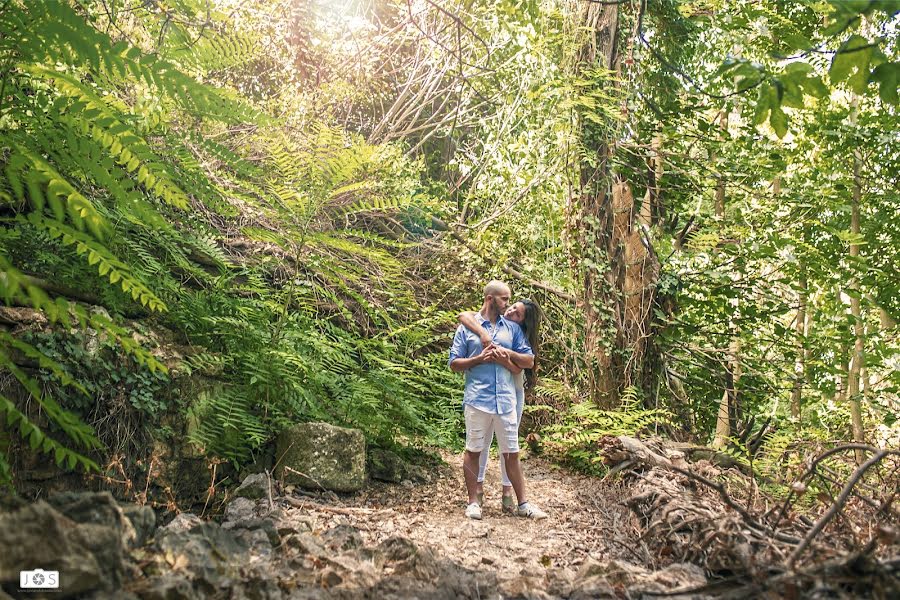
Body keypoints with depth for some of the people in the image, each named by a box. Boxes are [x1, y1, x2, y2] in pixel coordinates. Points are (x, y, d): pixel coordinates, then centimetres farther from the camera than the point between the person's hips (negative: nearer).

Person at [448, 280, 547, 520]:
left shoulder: (513, 328, 13)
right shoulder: (467, 327, 5)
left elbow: (529, 361, 12)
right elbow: (454, 363, 4)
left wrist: (509, 353, -6)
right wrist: (479, 359, -11)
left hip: (506, 399, 3)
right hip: (477, 398, -2)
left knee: (511, 453, 7)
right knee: (473, 451, 6)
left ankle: (523, 504, 14)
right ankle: (473, 502, 16)